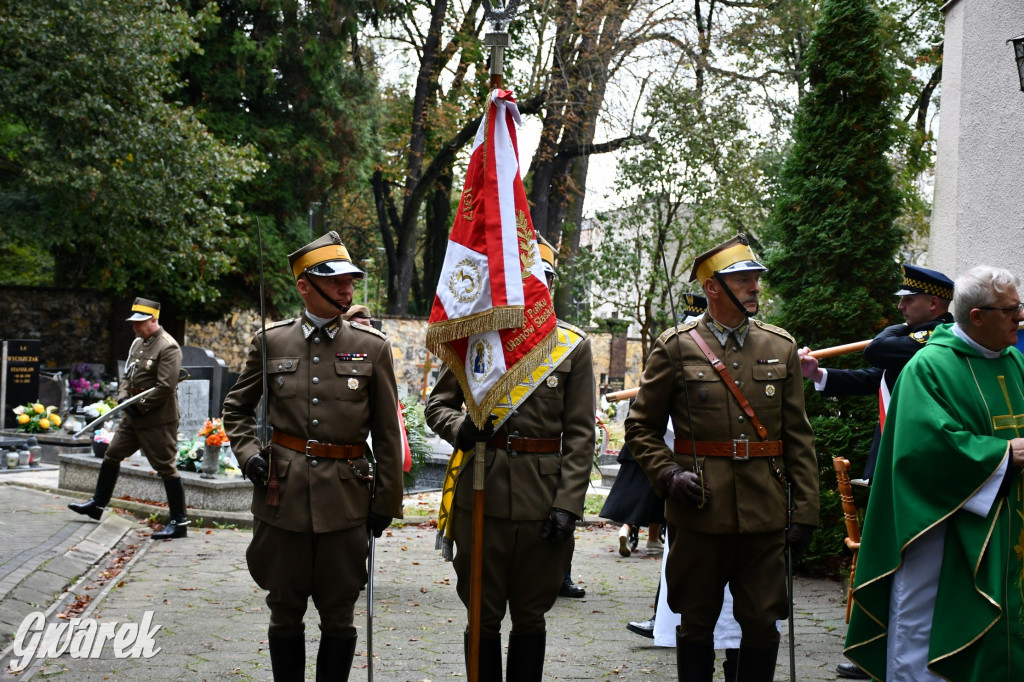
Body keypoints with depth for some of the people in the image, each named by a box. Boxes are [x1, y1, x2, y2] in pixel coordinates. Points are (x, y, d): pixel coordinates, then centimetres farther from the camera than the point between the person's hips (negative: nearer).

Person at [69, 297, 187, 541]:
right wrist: (123, 397, -1)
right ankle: (97, 505, 32)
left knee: (166, 468, -5)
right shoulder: (138, 343, 12)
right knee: (111, 456, 17)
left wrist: (140, 407, -16)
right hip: (133, 417, 9)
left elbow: (165, 387, -21)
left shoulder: (168, 347, -16)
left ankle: (179, 522, 0)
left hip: (158, 420, -9)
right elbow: (127, 374, 18)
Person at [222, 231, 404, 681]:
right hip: (282, 497, 1)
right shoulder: (270, 342, 4)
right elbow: (236, 407, 17)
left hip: (345, 501, 0)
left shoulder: (372, 348, 2)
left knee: (338, 617, 7)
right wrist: (247, 453, 0)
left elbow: (387, 434, 5)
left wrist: (386, 501, 4)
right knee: (285, 613, 10)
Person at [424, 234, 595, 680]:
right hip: (481, 497, 0)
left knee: (530, 618, 11)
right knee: (484, 617, 9)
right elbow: (437, 404, 10)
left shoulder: (574, 345, 4)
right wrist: (460, 428, -14)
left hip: (542, 504, 0)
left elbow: (580, 434, 2)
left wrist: (568, 504, -7)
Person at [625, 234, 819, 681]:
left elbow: (798, 436, 8)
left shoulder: (781, 347, 8)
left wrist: (806, 510, 3)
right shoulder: (675, 347, 0)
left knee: (763, 623, 6)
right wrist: (668, 475, -11)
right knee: (696, 623, 9)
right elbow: (641, 427, 5)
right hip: (699, 514, -2)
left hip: (764, 515, 2)